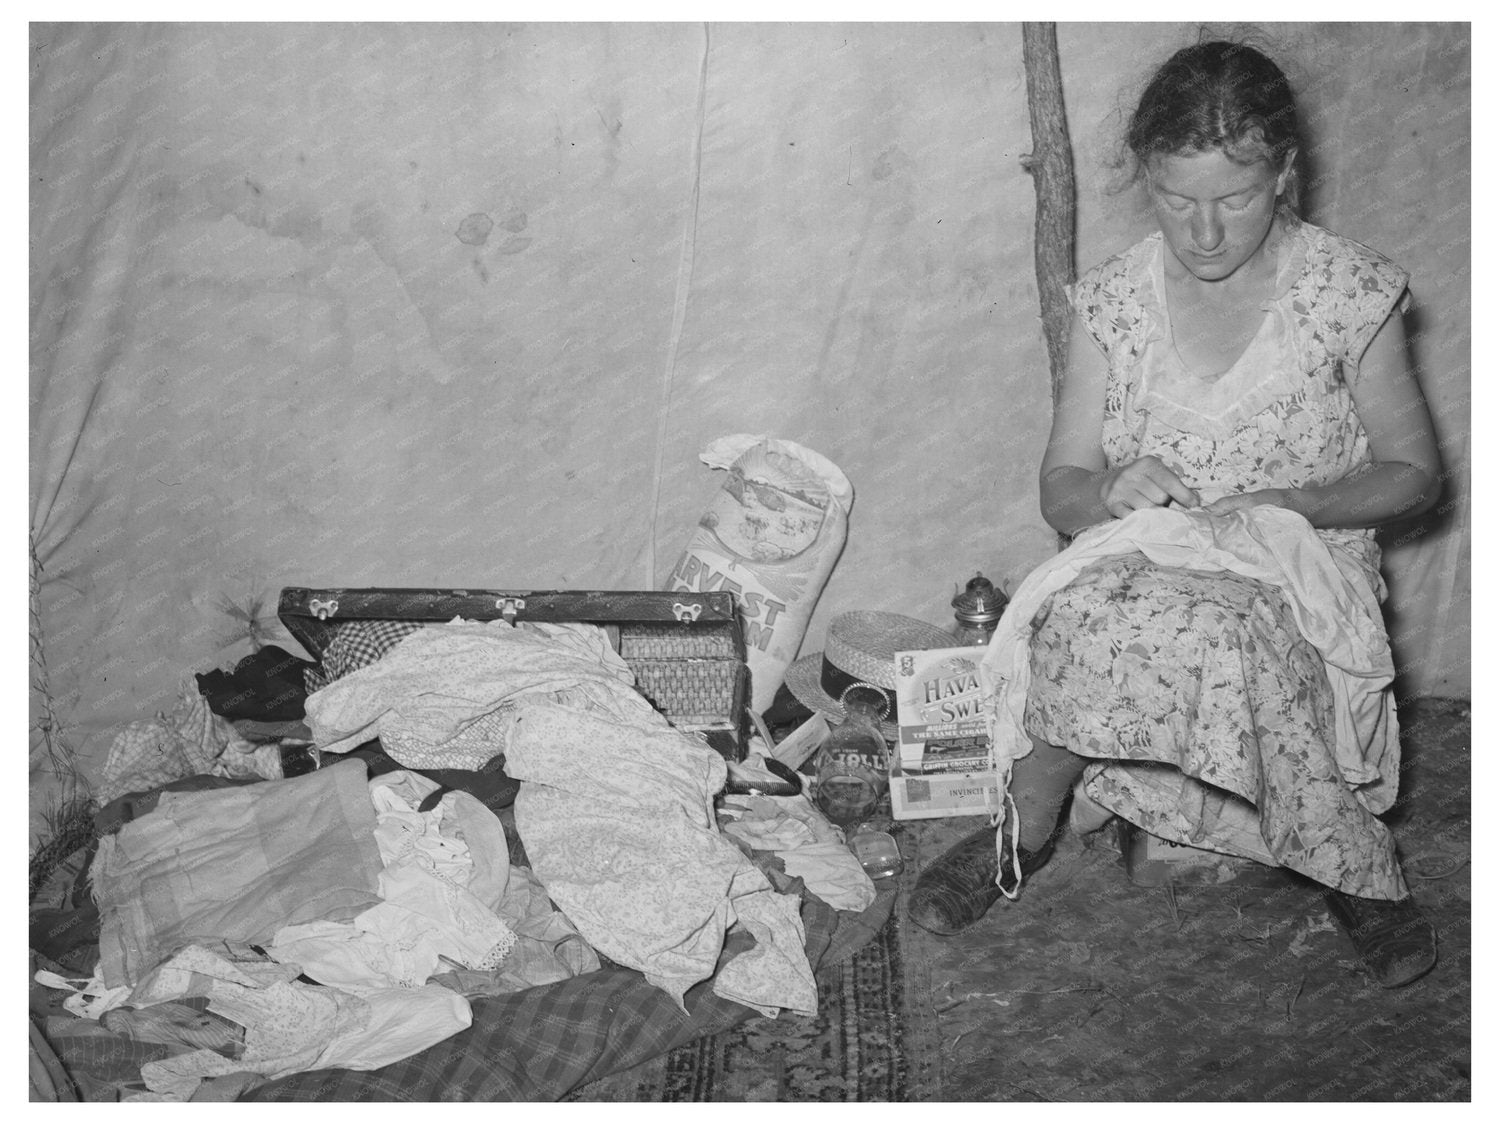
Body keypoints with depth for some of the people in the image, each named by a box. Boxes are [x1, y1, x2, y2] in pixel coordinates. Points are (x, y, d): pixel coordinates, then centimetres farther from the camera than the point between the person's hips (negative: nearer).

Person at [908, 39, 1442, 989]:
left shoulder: (1352, 294, -4)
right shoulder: (1115, 298, 2)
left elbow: (1414, 473, 4)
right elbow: (1062, 489, 4)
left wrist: (1291, 503, -16)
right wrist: (1111, 496, -21)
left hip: (1298, 584, -2)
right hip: (1144, 568, 3)